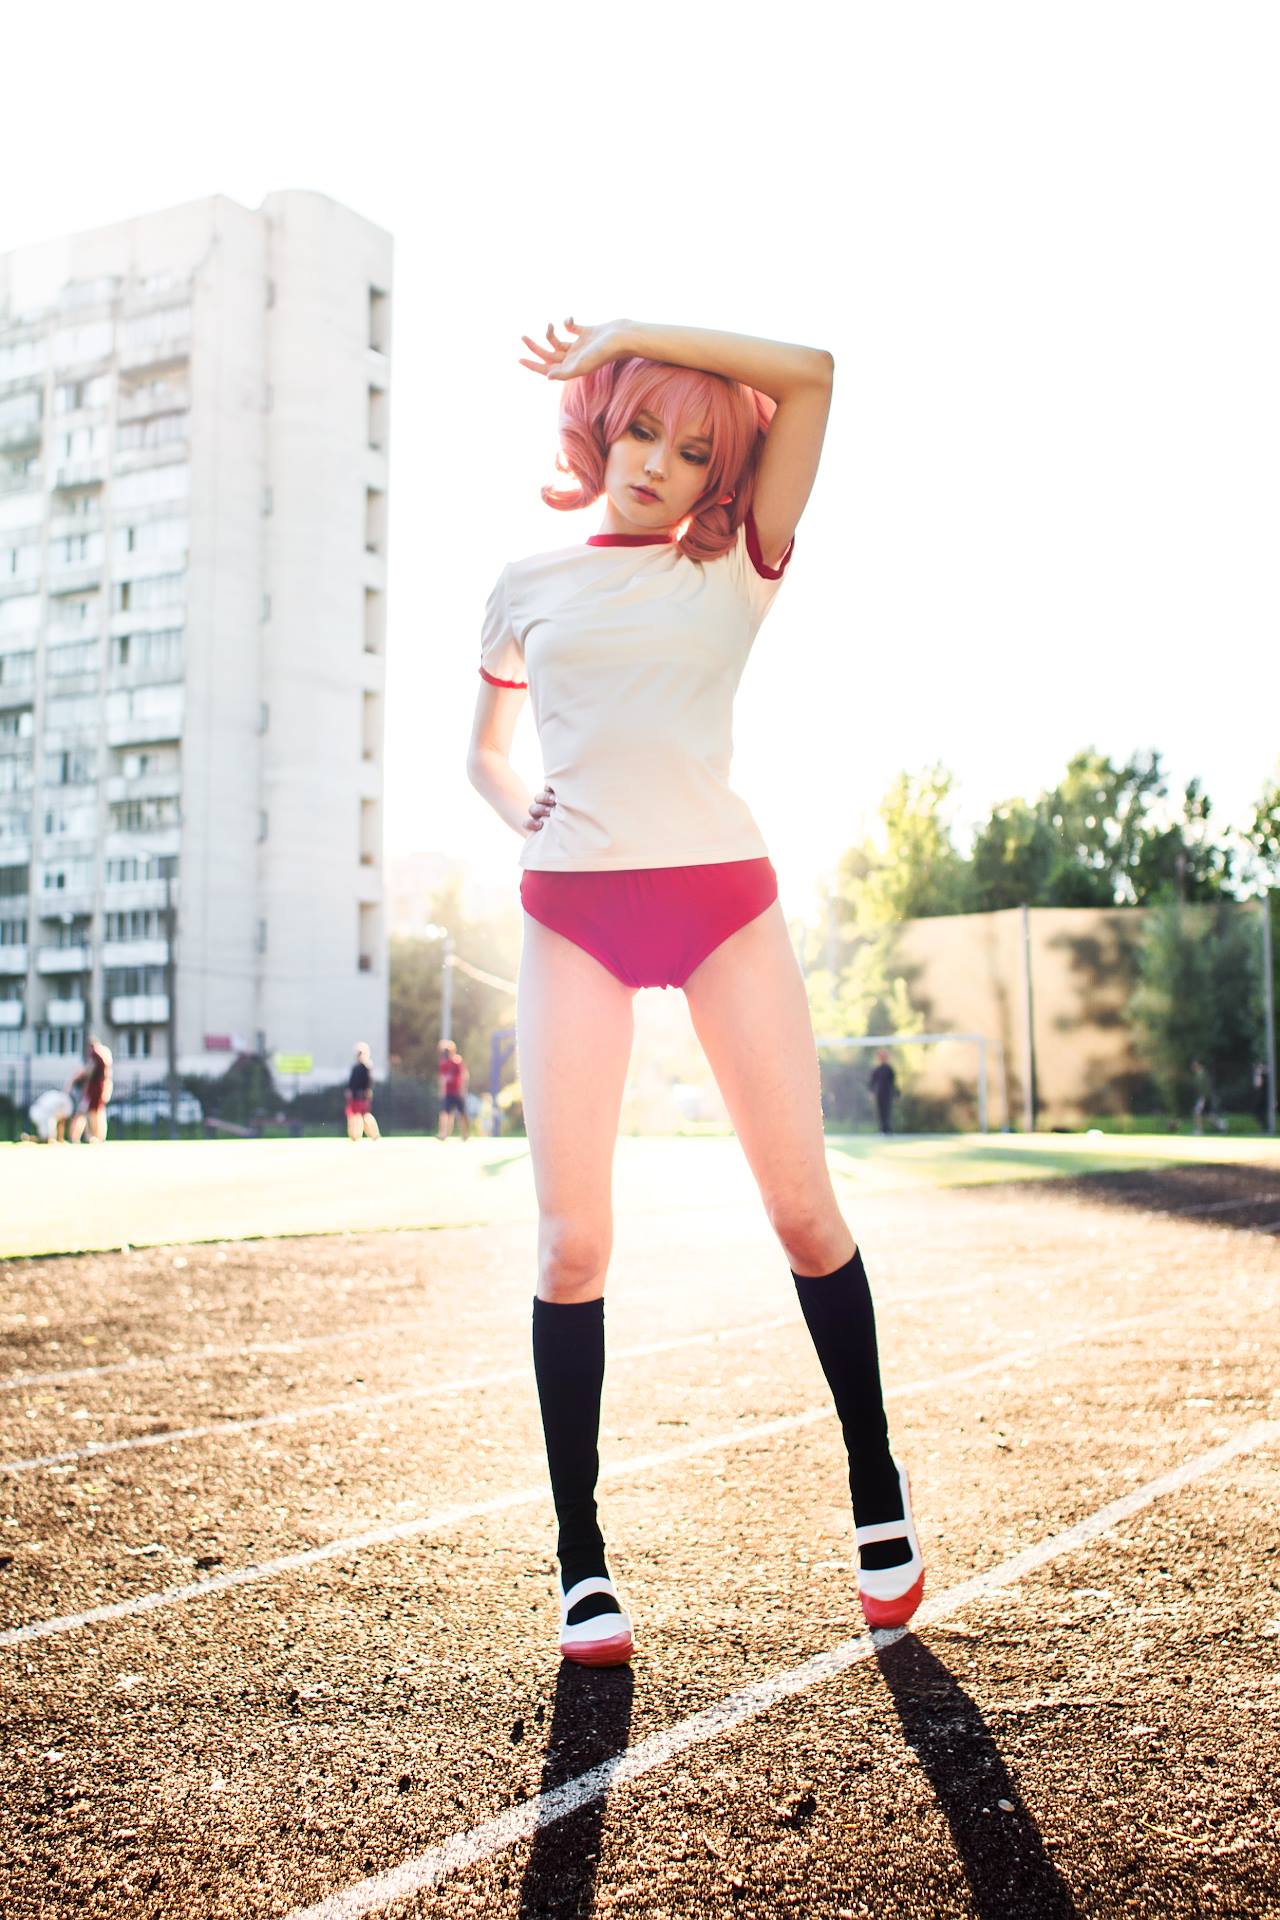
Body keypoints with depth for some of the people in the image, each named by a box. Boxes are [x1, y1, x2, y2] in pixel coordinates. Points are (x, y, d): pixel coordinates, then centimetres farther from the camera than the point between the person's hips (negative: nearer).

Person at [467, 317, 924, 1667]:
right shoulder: (529, 588, 14)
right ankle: (580, 1557, 6)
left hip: (721, 895, 0)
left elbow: (810, 373, -1)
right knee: (572, 1237, -6)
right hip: (573, 908, 1)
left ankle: (877, 1490, 20)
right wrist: (525, 809, 1)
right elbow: (484, 750, 23)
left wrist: (625, 333, 3)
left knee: (804, 1212, -1)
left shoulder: (738, 566, 9)